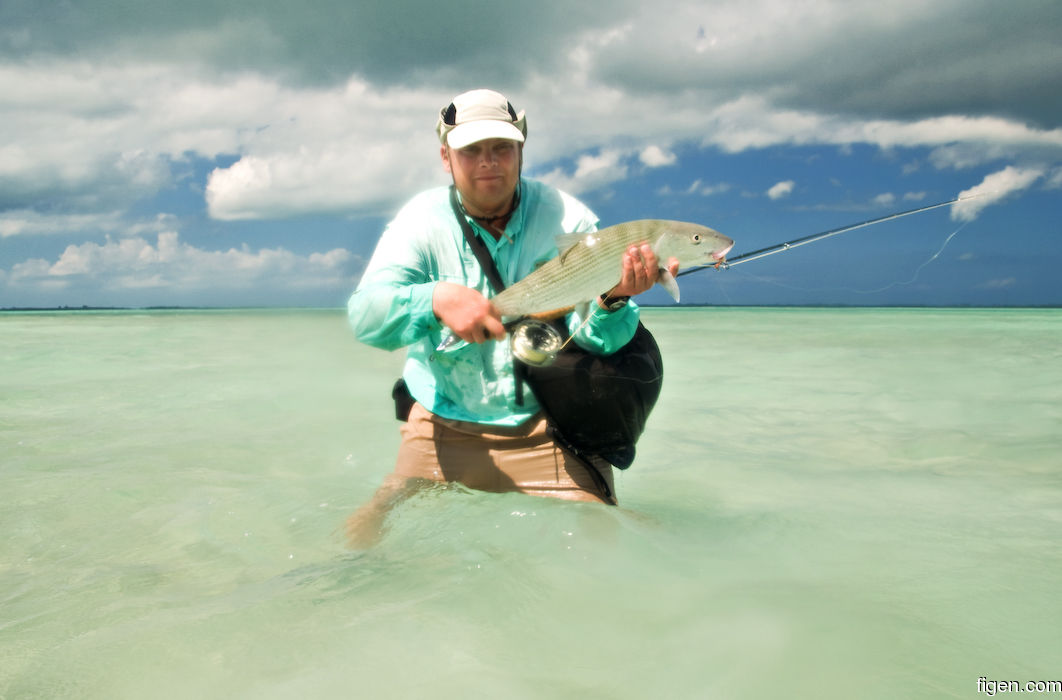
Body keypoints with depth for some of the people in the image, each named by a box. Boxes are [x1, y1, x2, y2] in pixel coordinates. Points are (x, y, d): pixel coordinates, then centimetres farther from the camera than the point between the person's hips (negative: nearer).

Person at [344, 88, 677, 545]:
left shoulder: (566, 218, -5)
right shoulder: (423, 220, -3)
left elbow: (594, 340, -10)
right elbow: (363, 315, -17)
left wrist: (613, 300, -34)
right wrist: (436, 298, -37)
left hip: (545, 430, 0)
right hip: (444, 430, 1)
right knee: (365, 539, -7)